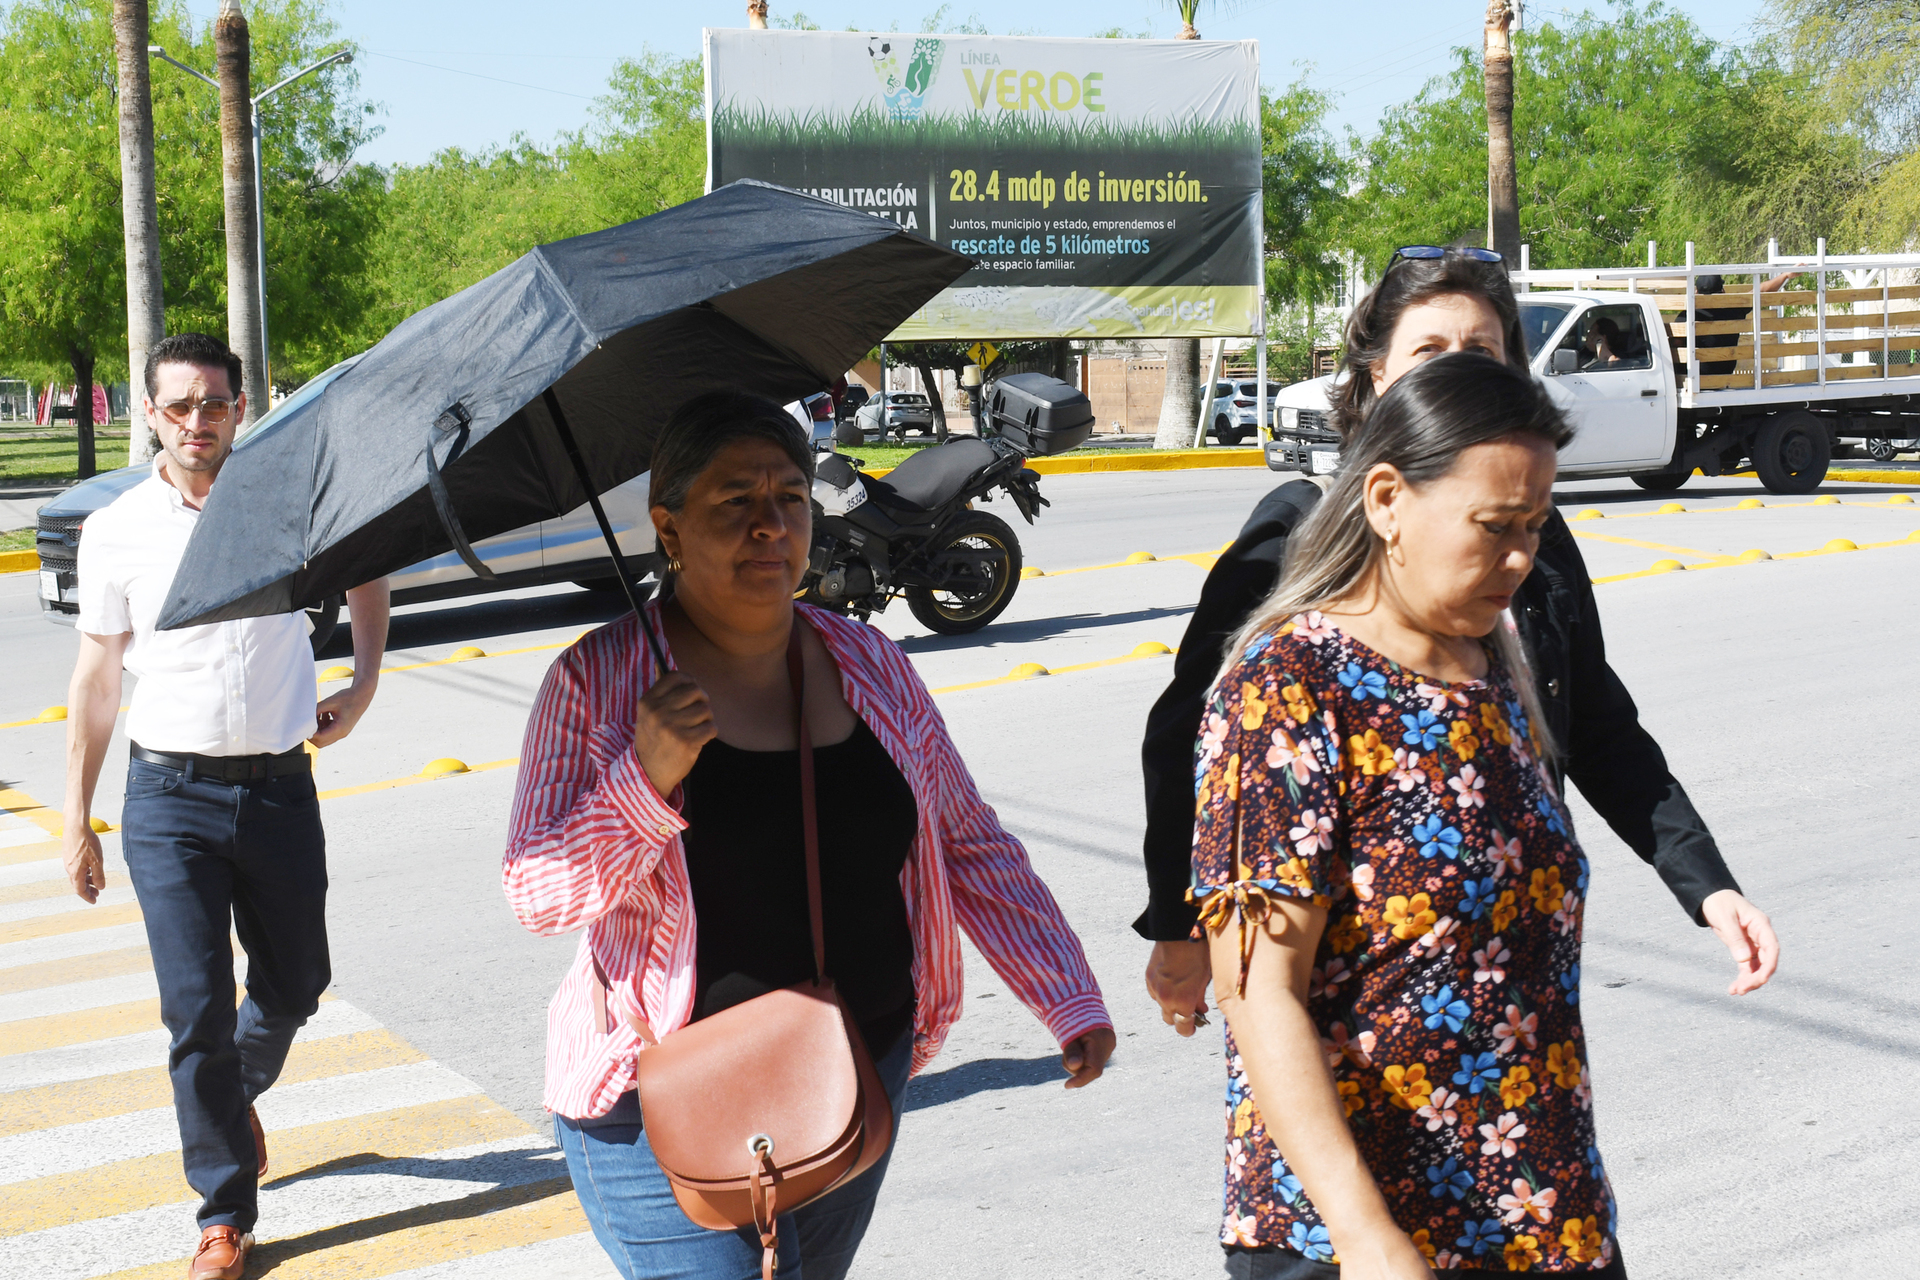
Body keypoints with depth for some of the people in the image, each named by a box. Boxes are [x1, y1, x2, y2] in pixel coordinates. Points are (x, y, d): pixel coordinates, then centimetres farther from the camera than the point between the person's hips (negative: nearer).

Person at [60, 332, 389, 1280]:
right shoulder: (116, 532, -2)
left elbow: (365, 573, 20)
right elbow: (96, 679, 5)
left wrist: (365, 680, 8)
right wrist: (76, 820, 5)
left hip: (280, 787, 2)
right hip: (169, 794, -2)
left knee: (294, 987, 14)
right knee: (195, 1009, -4)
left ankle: (237, 1096, 46)